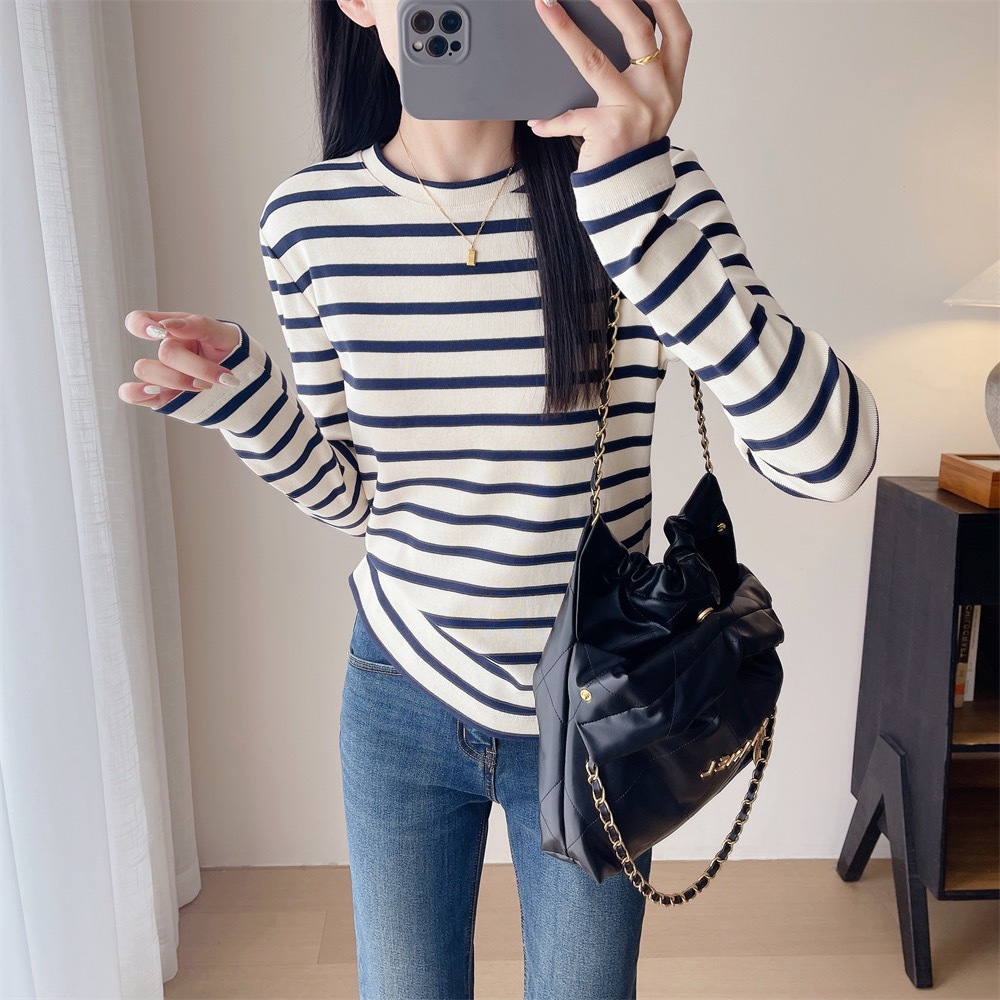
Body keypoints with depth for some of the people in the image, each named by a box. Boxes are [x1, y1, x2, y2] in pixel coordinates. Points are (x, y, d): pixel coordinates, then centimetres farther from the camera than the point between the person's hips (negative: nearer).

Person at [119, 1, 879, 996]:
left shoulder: (654, 188, -15)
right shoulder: (310, 217, -9)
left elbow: (831, 457, -28)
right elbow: (346, 494, 1)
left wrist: (639, 202, -35)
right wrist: (238, 397, -17)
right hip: (401, 696, 2)